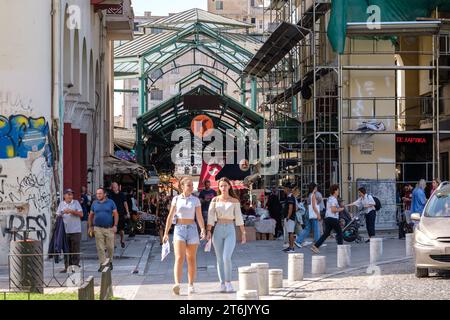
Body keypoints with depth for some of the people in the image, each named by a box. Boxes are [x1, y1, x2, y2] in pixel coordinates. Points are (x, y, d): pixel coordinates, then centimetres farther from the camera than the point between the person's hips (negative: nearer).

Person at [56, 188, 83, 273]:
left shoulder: (76, 203, 5)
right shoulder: (61, 204, 11)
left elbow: (81, 214, -1)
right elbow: (58, 215, 8)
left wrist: (72, 211, -11)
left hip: (75, 231, -2)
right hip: (65, 230, 2)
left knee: (75, 250, -1)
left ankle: (75, 265, 5)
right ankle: (67, 267, 12)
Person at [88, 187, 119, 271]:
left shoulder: (110, 202, 2)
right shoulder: (94, 203, 9)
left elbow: (115, 214, 1)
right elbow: (91, 215, 14)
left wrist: (115, 225, -8)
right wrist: (90, 226, 10)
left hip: (109, 228, -1)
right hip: (98, 228, 1)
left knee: (110, 247, 2)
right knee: (100, 248, -2)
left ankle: (110, 262, 23)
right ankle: (102, 264, 3)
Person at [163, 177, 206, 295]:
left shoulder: (196, 200, 4)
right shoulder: (176, 199, 4)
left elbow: (199, 217, -5)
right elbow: (170, 216, 5)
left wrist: (202, 230, -21)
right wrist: (166, 233, 2)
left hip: (192, 229, 1)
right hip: (179, 229, -1)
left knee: (191, 259, 5)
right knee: (179, 258, -15)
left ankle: (191, 286, 14)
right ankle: (177, 284, -27)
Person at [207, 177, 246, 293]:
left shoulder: (235, 201, 4)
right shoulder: (215, 200, 5)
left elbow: (239, 217, 5)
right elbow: (211, 217, 0)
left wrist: (243, 233, 2)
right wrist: (208, 231, -10)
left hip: (230, 231, -2)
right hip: (218, 230, 2)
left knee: (227, 258, -17)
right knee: (220, 259, 4)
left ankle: (228, 282, -4)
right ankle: (222, 284, 10)